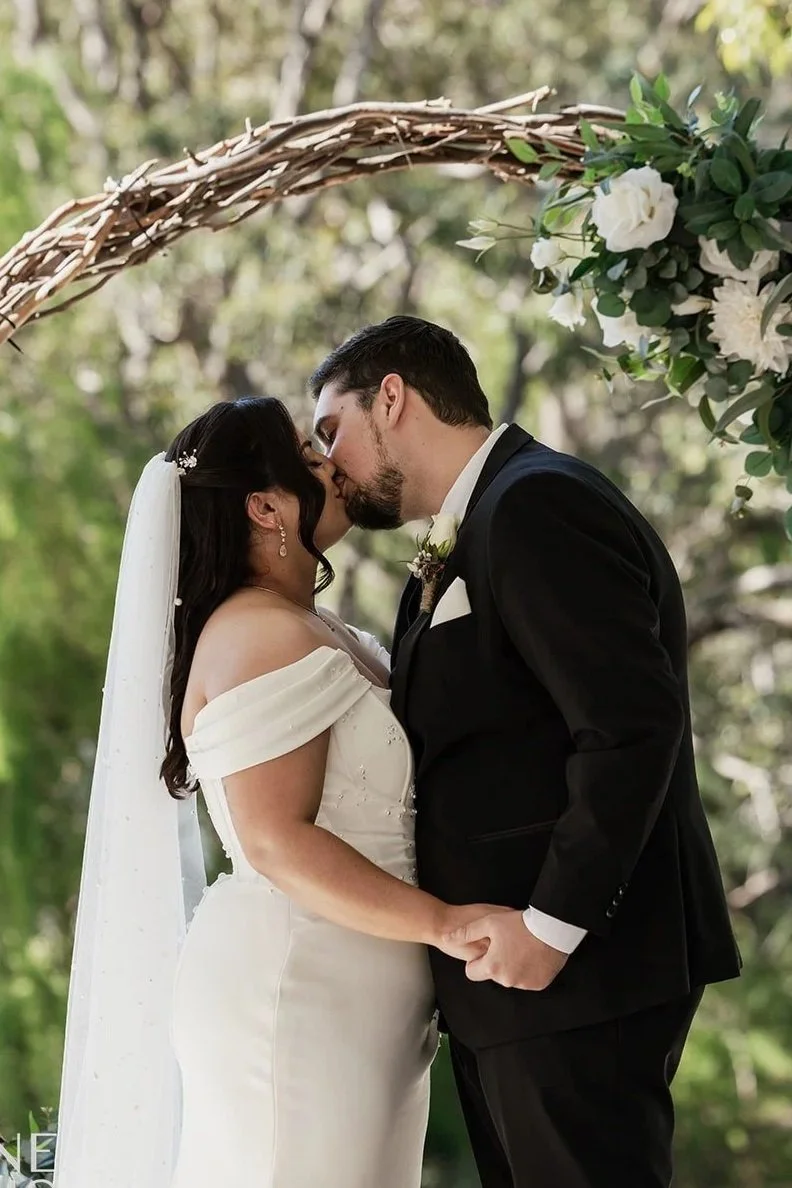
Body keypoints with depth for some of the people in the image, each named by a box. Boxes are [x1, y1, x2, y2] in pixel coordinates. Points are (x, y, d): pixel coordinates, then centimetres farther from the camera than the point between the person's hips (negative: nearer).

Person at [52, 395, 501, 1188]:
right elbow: (277, 841, -22)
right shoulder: (262, 637, -15)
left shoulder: (322, 636, 15)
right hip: (293, 995, -10)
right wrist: (443, 923, -23)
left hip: (348, 1002, 10)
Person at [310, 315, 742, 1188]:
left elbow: (632, 723, -21)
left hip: (574, 967, -10)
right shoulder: (466, 536, 19)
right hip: (511, 970, 10)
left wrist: (553, 923, -20)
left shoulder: (536, 503, -12)